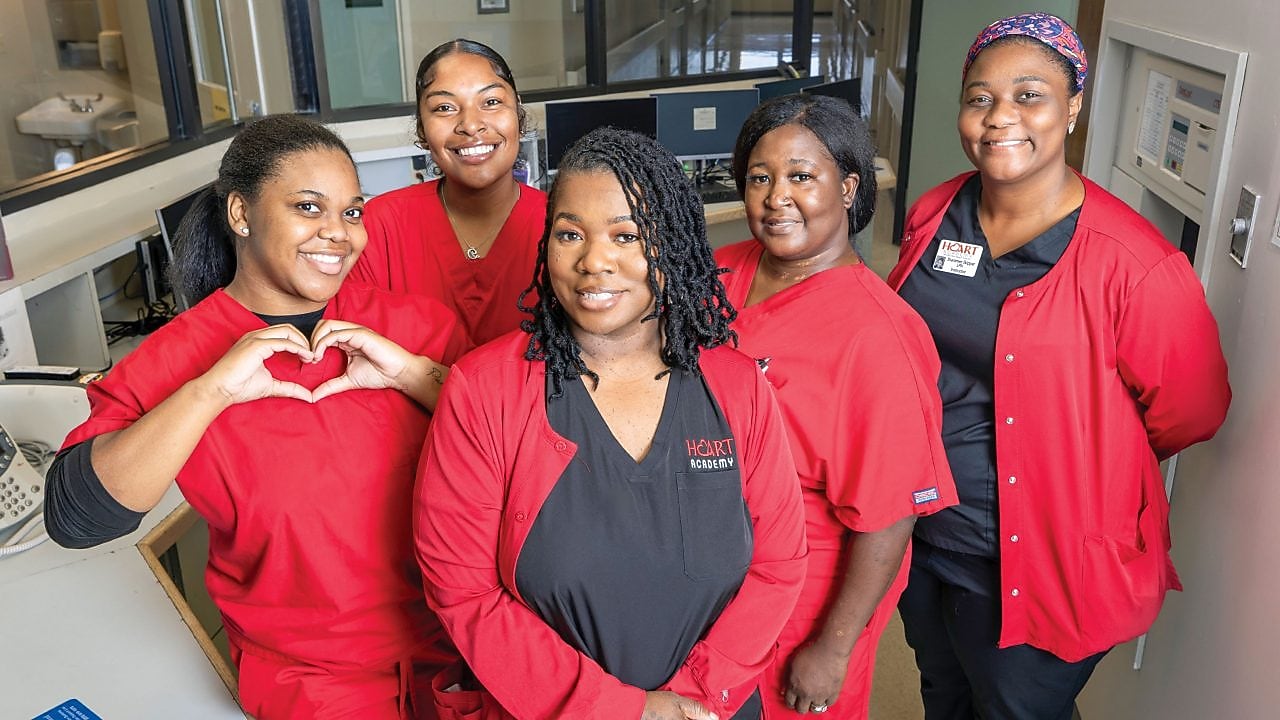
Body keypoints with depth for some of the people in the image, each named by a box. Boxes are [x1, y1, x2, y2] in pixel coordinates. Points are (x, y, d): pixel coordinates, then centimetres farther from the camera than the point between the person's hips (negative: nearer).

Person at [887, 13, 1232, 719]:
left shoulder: (1134, 264, -23)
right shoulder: (931, 216, -5)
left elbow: (1186, 414, -10)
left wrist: (1081, 469, 2)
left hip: (1033, 569, -5)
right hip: (920, 532, 5)